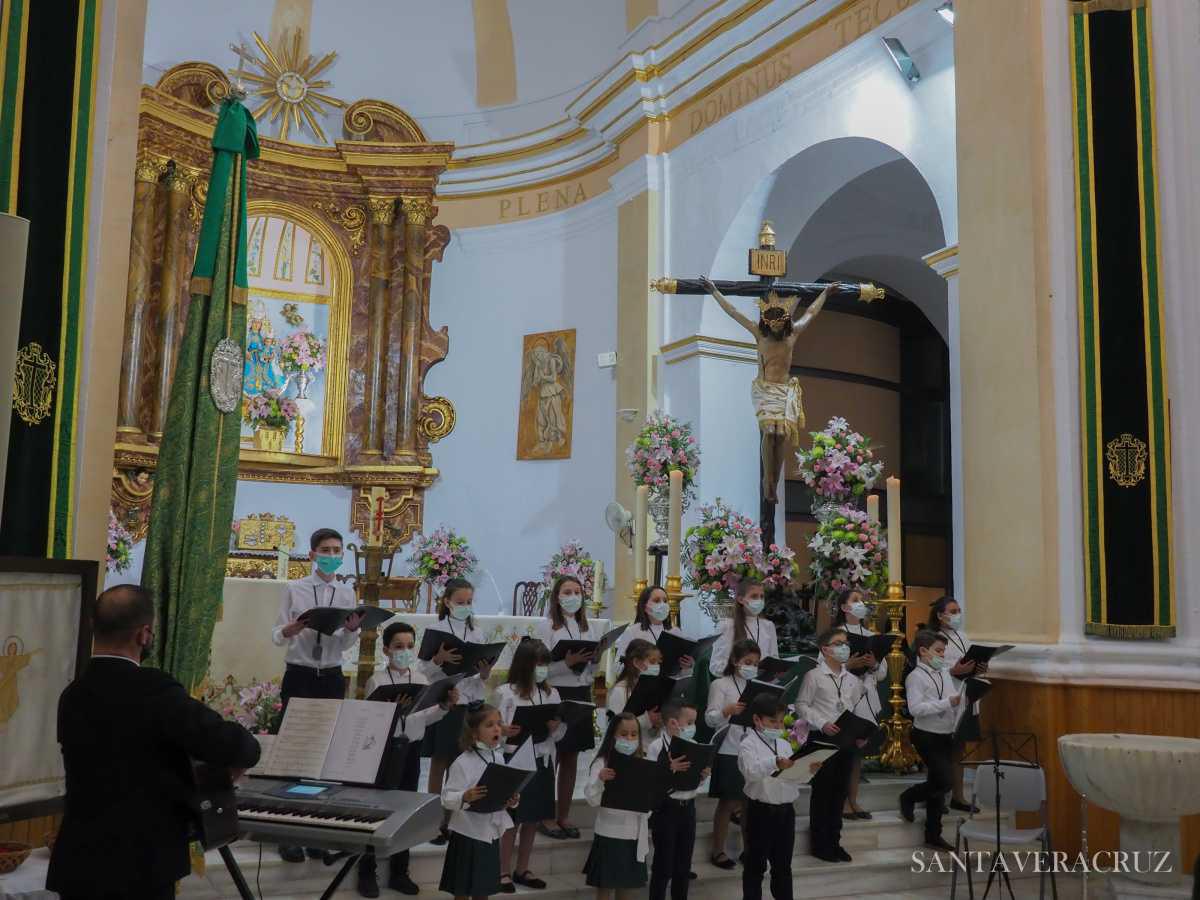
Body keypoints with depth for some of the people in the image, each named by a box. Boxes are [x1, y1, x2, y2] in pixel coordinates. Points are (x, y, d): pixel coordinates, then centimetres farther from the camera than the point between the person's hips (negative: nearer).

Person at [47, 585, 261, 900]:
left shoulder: (72, 695, 4)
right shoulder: (155, 690, -20)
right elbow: (233, 743, -24)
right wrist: (239, 757, 0)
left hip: (78, 865, 7)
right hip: (138, 869, -7)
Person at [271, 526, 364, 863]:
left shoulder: (347, 593, 6)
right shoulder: (293, 589, -1)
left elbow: (347, 644, 3)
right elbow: (277, 636, -4)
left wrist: (352, 628, -19)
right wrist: (292, 628, -26)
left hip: (331, 677, 3)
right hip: (299, 675, -3)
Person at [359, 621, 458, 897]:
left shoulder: (421, 680, 4)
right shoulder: (377, 681, -10)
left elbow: (425, 719, 6)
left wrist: (445, 706, -8)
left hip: (412, 748, 5)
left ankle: (399, 872, 27)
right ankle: (367, 873, 18)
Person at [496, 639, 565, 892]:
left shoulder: (551, 693, 5)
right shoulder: (506, 692, -9)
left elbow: (560, 734, 7)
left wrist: (555, 727, -15)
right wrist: (504, 732, -30)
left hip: (542, 761, 5)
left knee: (533, 819, 12)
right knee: (512, 819, 3)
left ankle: (522, 870, 26)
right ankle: (504, 872, 15)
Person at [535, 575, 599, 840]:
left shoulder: (591, 628, 10)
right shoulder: (547, 627, -5)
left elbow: (596, 666, 12)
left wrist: (595, 659, -10)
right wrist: (568, 662, -25)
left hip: (581, 695, 5)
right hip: (555, 694, -5)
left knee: (571, 758, 11)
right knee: (551, 758, 0)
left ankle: (564, 815, 21)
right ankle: (546, 817, 11)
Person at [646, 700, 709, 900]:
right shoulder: (657, 747, -15)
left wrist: (703, 775, -7)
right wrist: (670, 769, -29)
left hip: (688, 808, 6)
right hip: (665, 809, -6)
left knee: (684, 864, 16)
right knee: (663, 864, 4)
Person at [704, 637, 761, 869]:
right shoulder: (721, 685, -5)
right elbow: (710, 719, -13)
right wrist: (728, 711, -31)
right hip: (729, 752, -4)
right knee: (728, 802, 4)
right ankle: (717, 850, 17)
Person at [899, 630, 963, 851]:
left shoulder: (945, 675, 12)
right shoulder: (916, 677, -11)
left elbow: (954, 702, 18)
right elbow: (915, 708, -23)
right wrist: (947, 703, -25)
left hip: (946, 736, 7)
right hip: (927, 736, -7)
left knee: (937, 783, 13)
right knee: (944, 781, -14)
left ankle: (933, 835, 23)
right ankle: (908, 798, 13)